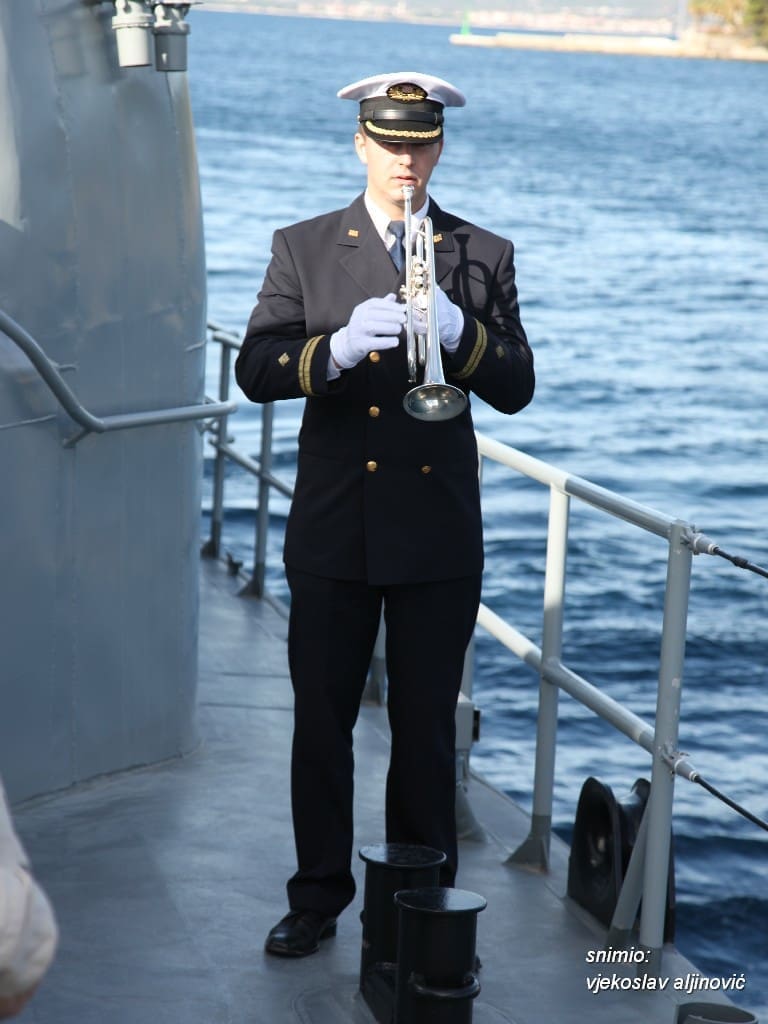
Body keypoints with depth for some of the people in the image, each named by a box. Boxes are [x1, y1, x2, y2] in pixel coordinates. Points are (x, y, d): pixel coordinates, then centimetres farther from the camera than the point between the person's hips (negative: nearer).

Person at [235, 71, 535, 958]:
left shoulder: (482, 255, 6)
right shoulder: (303, 248, 6)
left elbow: (515, 389, 0)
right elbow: (255, 370, -5)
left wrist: (457, 334, -20)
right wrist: (335, 350, -24)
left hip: (438, 535, 0)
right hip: (332, 530, 0)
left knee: (427, 727, 6)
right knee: (320, 720, 6)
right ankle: (319, 895, 20)